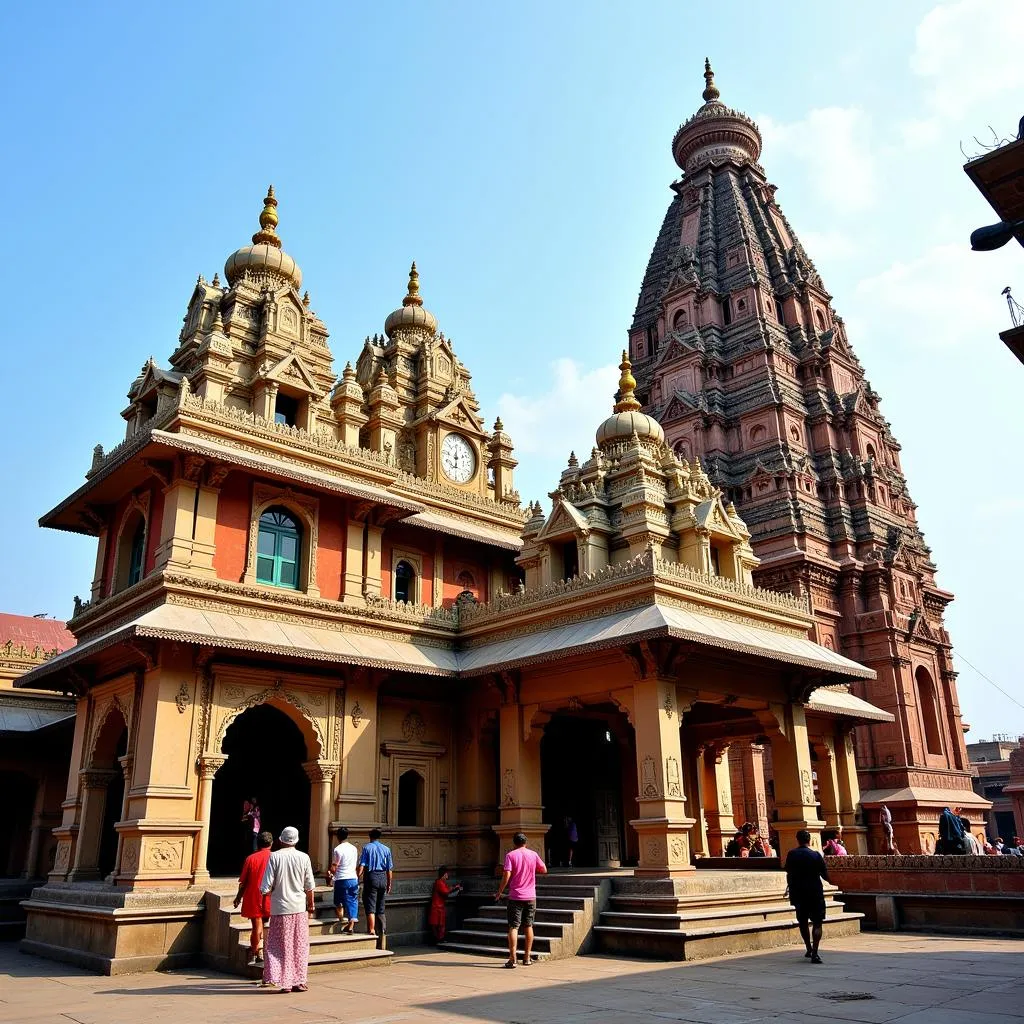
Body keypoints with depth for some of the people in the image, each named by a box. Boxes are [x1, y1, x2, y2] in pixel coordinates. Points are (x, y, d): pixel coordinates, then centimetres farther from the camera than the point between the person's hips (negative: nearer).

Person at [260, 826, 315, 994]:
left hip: (280, 908, -1)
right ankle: (299, 981, 14)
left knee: (281, 946, 8)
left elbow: (266, 887, -10)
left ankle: (285, 982, 6)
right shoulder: (304, 857, -3)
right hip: (299, 908, 2)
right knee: (299, 947, 12)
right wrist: (311, 906, 15)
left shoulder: (275, 857, -9)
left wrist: (267, 890, 12)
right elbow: (309, 887, 3)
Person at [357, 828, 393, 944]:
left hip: (371, 877, -4)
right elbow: (390, 869, 8)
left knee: (370, 907, -1)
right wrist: (389, 884, 16)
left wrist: (357, 878, -9)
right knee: (380, 908, 16)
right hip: (383, 878, 4)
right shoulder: (386, 849, 8)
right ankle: (383, 928, 10)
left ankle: (371, 930, -6)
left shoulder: (367, 848, 0)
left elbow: (361, 866, -10)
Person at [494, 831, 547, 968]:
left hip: (515, 896, -3)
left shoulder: (510, 855, -6)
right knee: (528, 926, 13)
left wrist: (499, 892, -5)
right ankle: (527, 958, 17)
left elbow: (507, 875, -13)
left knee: (513, 927, -2)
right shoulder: (533, 855, 4)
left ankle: (512, 959, -9)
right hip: (530, 896, 3)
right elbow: (544, 870, 12)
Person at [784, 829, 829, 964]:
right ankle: (814, 953, -12)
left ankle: (809, 949, 28)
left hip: (798, 893, 2)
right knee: (817, 923, 1)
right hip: (815, 893, -2)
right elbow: (825, 876, -2)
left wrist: (790, 889, 19)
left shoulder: (791, 855, -1)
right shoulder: (816, 855, -7)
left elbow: (789, 875, 4)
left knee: (802, 922, 19)